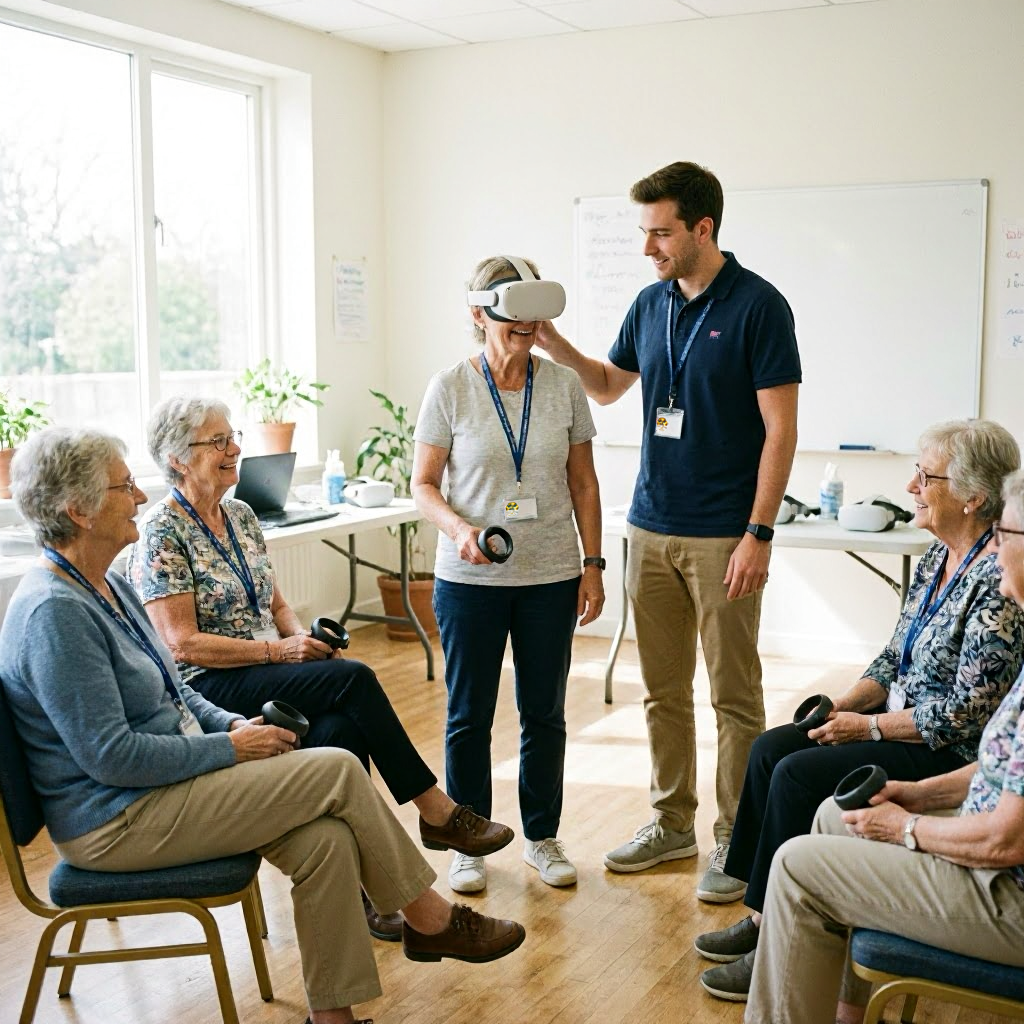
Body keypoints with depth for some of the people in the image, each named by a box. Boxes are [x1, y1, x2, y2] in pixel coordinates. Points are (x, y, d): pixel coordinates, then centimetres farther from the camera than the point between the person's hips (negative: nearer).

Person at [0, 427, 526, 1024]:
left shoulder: (108, 587, 11)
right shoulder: (53, 614, -21)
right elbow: (110, 755, -24)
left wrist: (233, 724, 2)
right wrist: (230, 747, -16)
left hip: (165, 784, 9)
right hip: (115, 823, -9)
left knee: (325, 839, -11)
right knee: (338, 771, -14)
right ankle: (433, 921, 3)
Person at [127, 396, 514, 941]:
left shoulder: (240, 515, 13)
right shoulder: (161, 534, -10)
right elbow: (182, 644, -16)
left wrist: (305, 637, -4)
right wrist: (278, 651, -18)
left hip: (271, 674, 7)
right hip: (207, 690, -7)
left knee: (340, 729, -27)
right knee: (353, 678, -26)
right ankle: (436, 812, -16)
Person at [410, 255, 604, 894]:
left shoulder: (564, 386, 2)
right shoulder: (450, 388, -4)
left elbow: (584, 486, 7)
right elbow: (423, 484, -1)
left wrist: (593, 564, 2)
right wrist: (459, 528, -20)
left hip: (551, 577, 2)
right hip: (470, 579, -2)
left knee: (545, 712, 11)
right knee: (469, 715, 7)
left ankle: (543, 836, 28)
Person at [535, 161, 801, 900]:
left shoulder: (757, 306, -10)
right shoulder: (651, 304, 9)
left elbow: (780, 429, -12)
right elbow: (608, 384, 23)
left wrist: (759, 534, -16)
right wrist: (548, 339, 8)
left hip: (723, 536, -6)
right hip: (652, 529, 6)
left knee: (734, 694, 3)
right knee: (663, 690, 14)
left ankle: (736, 840, 16)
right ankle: (673, 823, 28)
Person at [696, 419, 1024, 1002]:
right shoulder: (939, 556, 6)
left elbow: (967, 713, -23)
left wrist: (868, 725, -16)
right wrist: (843, 705, 0)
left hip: (952, 754, -9)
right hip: (900, 723, 10)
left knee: (799, 774, -18)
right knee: (770, 749, -1)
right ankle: (762, 919, 6)